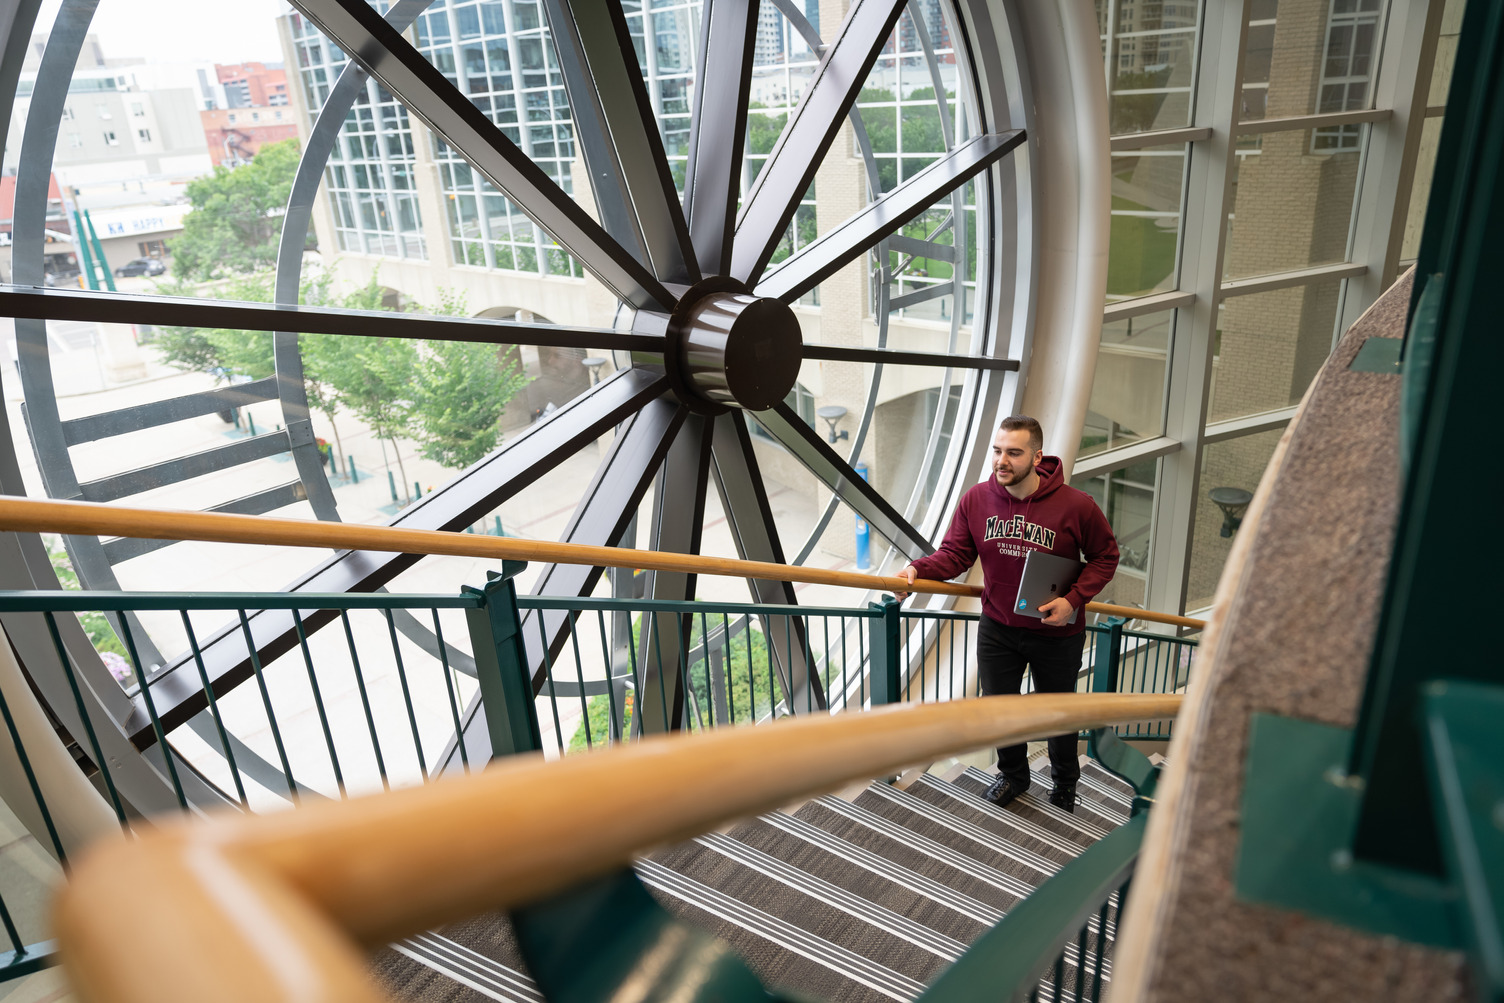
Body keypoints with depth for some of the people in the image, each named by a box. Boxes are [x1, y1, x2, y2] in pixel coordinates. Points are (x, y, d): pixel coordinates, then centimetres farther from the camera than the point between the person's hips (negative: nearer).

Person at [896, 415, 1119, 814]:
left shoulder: (1076, 506, -20)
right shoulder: (976, 500, -14)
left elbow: (1105, 557, -6)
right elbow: (954, 553, -7)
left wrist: (1073, 600, -18)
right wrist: (918, 569, -26)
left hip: (1056, 634, -2)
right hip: (998, 628, 2)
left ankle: (1065, 781, 48)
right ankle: (1013, 775, 46)